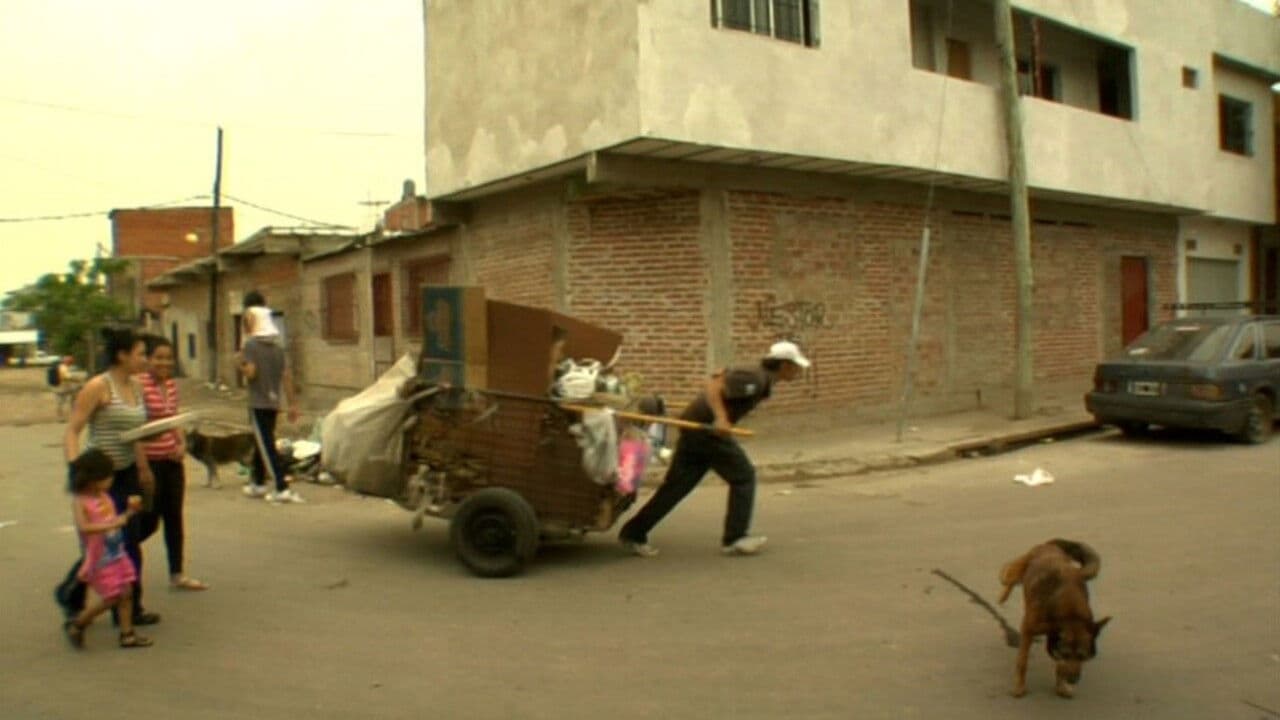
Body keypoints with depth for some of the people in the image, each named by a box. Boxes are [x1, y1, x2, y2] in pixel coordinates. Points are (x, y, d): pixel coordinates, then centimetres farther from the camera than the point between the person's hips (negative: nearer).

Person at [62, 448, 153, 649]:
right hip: (100, 559, -7)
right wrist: (112, 524, -39)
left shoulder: (105, 497, 7)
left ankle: (127, 634, 17)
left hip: (117, 555, 7)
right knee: (110, 598, -2)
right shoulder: (80, 502, -15)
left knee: (126, 593, 7)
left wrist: (130, 510, 3)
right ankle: (76, 624, 19)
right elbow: (83, 527, -31)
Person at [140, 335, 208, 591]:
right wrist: (140, 465, -20)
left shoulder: (171, 385, 7)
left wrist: (182, 443, 1)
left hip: (172, 460, 7)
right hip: (149, 461, -7)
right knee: (150, 518, 2)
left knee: (174, 517, 11)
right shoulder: (139, 385, -15)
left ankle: (177, 575, 21)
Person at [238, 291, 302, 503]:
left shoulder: (251, 344, -11)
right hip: (274, 402, 7)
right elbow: (286, 376, 8)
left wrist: (241, 364, 1)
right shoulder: (277, 346, 10)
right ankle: (258, 484, 30)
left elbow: (251, 372, -21)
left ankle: (282, 489, -13)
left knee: (266, 446, -7)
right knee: (261, 444, 19)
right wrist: (292, 403, 10)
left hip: (258, 403, -7)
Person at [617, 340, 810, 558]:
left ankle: (633, 533, 9)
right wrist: (721, 417, -35)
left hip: (694, 426, 9)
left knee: (677, 484, 8)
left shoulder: (760, 378, 15)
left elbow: (724, 376, 27)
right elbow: (714, 385, -24)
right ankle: (734, 538, 4)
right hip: (706, 426, -9)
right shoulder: (755, 379, -15)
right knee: (743, 476, 0)